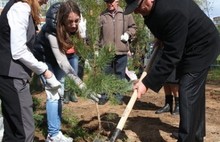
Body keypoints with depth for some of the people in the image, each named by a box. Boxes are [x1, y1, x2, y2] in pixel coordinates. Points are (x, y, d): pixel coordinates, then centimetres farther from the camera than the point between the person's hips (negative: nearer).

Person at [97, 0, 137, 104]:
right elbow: (99, 33, 9)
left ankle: (119, 96, 19)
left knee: (120, 75, 8)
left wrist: (128, 34, -6)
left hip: (121, 51, 0)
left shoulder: (125, 14, 4)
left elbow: (133, 27, 14)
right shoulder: (102, 16, 6)